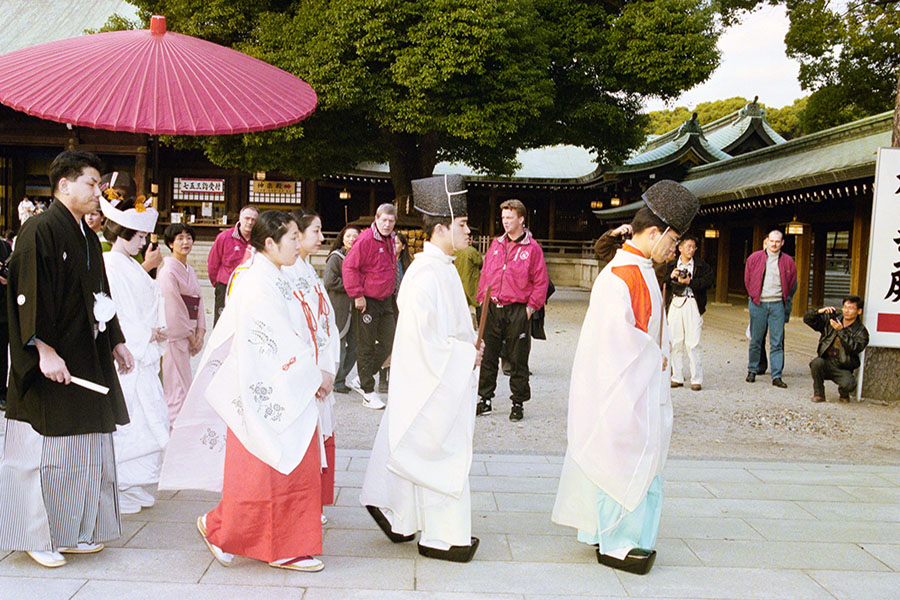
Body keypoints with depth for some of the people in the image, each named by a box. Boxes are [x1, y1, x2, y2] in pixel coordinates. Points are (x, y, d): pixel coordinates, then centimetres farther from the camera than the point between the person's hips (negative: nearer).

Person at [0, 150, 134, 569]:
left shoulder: (88, 238, 14)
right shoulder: (40, 230, -12)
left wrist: (115, 342, 19)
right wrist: (44, 350, -25)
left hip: (88, 358, 9)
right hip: (52, 361, -9)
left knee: (85, 448, 12)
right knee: (46, 450, 0)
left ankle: (74, 532, 23)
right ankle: (38, 537, 14)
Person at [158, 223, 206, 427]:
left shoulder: (189, 270, 15)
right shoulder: (168, 271, -12)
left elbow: (198, 301, 14)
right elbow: (173, 307, -15)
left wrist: (200, 332, 3)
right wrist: (190, 335, -11)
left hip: (188, 332, 8)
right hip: (174, 334, -8)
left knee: (183, 383, 12)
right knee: (178, 386, -6)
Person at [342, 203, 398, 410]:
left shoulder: (390, 240, 11)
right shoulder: (366, 240, -15)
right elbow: (349, 267, -18)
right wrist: (357, 295, -18)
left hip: (386, 300, 8)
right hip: (367, 302, -8)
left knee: (388, 343, 9)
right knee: (366, 346, 0)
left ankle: (364, 377, 26)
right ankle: (368, 392, 7)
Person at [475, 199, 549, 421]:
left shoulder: (532, 248, -2)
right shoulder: (496, 245, 12)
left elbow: (540, 281, -3)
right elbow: (485, 275, 16)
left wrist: (531, 307, -8)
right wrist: (483, 300, 8)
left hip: (517, 311, -4)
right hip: (492, 309, 4)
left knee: (518, 359, 3)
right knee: (487, 356, 8)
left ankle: (518, 403, 14)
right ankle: (485, 400, 18)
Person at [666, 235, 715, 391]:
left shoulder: (701, 265, 8)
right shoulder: (671, 265, 13)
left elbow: (710, 280, -6)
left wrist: (690, 282, -11)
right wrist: (670, 277, -11)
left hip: (692, 305, -2)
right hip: (674, 304, 2)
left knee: (693, 343, -7)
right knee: (675, 342, 3)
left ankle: (696, 379, -2)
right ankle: (677, 378, 12)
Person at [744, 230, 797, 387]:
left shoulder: (788, 262, 6)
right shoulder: (754, 258, 4)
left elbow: (792, 285, 13)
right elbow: (747, 280, 11)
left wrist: (785, 301, 8)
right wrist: (754, 297, 9)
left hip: (778, 305, 0)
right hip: (758, 304, 0)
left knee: (777, 342, -2)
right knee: (755, 340, 6)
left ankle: (777, 376, -1)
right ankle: (752, 370, 19)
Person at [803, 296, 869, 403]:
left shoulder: (861, 331, -1)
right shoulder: (830, 320, 7)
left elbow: (855, 348, -19)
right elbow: (807, 319, 4)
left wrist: (841, 331, -25)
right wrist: (820, 311, -14)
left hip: (843, 369, -2)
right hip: (825, 363, 2)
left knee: (849, 384, -30)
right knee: (817, 362, -33)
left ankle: (843, 394, 11)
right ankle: (818, 394, -10)